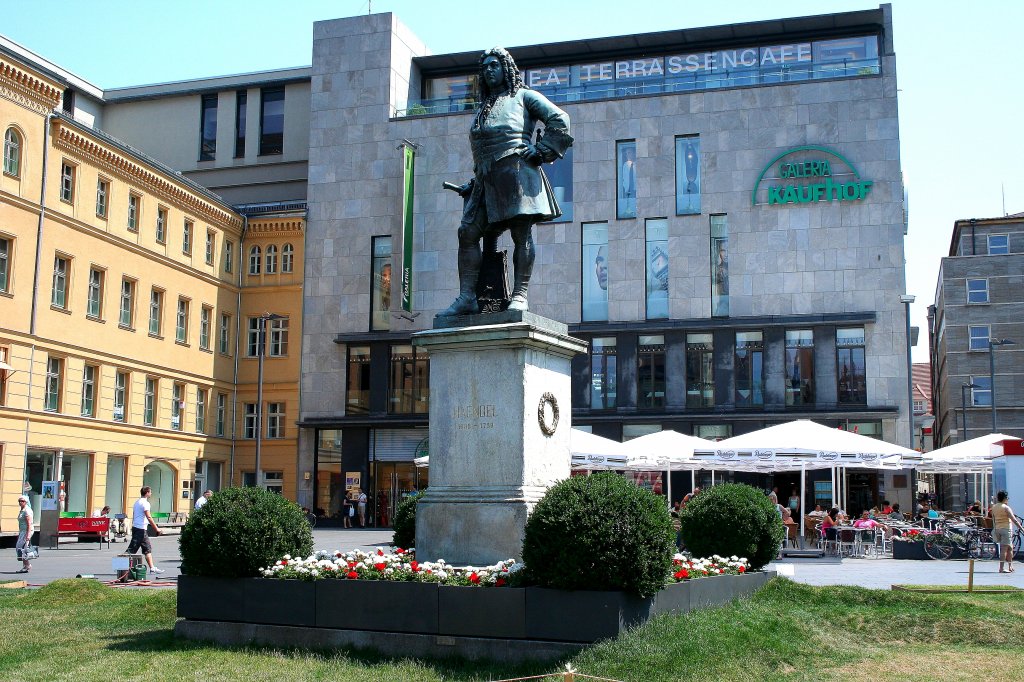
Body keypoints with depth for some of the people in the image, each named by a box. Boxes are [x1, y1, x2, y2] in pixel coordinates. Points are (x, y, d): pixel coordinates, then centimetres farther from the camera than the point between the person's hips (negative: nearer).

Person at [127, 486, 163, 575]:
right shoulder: (145, 503, -13)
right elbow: (149, 517, -19)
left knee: (148, 549, 11)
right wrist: (156, 528, -15)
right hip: (140, 529, -10)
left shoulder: (137, 502, 16)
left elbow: (133, 516, 19)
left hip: (135, 527, 10)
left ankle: (152, 568, 13)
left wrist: (133, 527, 23)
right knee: (131, 550, -8)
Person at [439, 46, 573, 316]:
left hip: (516, 170, -6)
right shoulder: (484, 108, 32)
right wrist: (473, 183, 20)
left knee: (522, 233, -12)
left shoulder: (523, 96, 15)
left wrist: (541, 150, -5)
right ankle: (467, 297, -12)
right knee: (468, 232, -9)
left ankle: (520, 296, -15)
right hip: (486, 179, 6)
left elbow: (560, 119, 4)